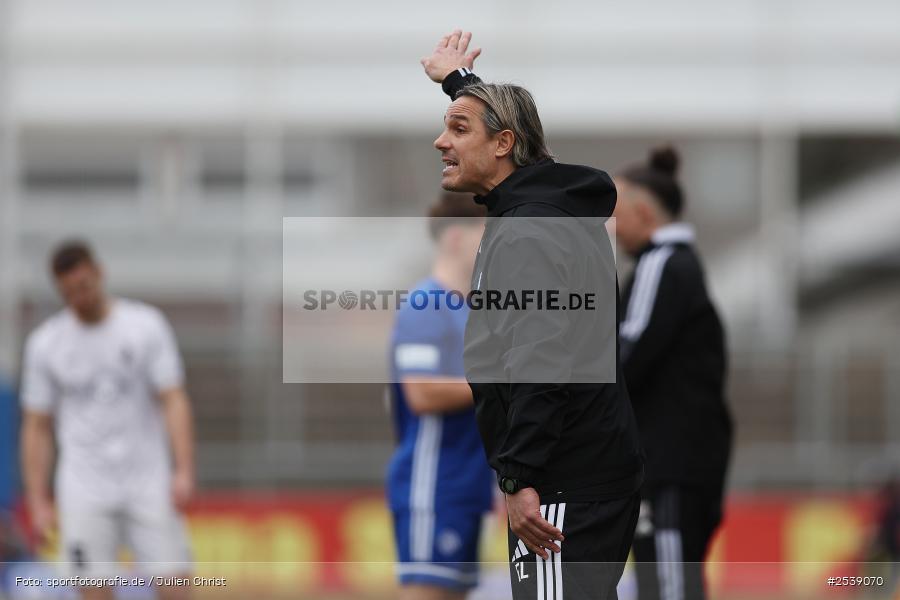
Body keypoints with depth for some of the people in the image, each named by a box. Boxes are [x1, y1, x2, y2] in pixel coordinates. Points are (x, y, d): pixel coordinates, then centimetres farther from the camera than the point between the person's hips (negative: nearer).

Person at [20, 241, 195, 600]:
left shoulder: (146, 325, 0)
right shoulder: (45, 344, 4)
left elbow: (173, 400, -3)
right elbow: (37, 426, 8)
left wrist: (183, 472, -14)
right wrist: (38, 502, 3)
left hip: (149, 485, 0)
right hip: (85, 495, 1)